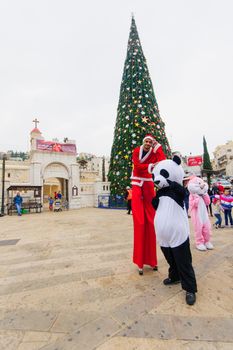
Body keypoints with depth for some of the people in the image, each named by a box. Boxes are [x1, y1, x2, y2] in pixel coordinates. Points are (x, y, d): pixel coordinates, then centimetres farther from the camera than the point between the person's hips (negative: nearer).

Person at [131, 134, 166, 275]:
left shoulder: (155, 153, 7)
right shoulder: (136, 151, 4)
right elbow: (137, 165, -11)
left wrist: (158, 146, -7)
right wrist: (150, 166, -23)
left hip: (149, 186, 2)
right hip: (137, 186, -2)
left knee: (150, 222, 2)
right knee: (139, 222, -6)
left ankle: (151, 259, 17)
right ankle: (140, 261, 5)